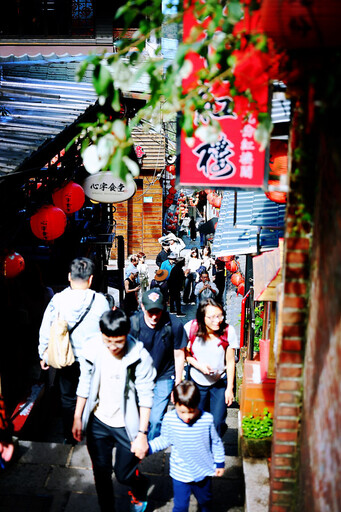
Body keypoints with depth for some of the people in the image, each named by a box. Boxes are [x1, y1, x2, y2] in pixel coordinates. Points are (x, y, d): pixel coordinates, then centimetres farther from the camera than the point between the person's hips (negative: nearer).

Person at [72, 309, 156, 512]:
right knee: (101, 473, 14)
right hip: (98, 422, 3)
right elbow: (85, 385, 2)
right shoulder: (94, 350, -12)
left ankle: (140, 490, 43)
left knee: (124, 474, 8)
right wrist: (77, 417, 7)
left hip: (127, 426, -3)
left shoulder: (140, 357, -22)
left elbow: (146, 396, -16)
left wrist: (142, 434, -16)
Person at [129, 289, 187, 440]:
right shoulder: (133, 323, -15)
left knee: (155, 419, -5)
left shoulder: (174, 325, -19)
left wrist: (178, 385, 0)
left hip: (165, 377, -2)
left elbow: (179, 355, -5)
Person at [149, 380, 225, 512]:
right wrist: (148, 447, -13)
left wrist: (220, 463, 6)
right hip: (180, 475, -1)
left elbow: (216, 443, -3)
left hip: (203, 472, 1)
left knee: (205, 501, 23)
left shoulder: (207, 419, -18)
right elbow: (165, 440, -1)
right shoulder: (169, 419, -18)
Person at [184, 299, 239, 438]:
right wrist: (198, 365, -23)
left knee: (218, 423, -1)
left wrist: (229, 388, -4)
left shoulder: (228, 331, -20)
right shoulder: (190, 328, -20)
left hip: (220, 383, 0)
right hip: (196, 382, 1)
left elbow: (230, 361, -9)